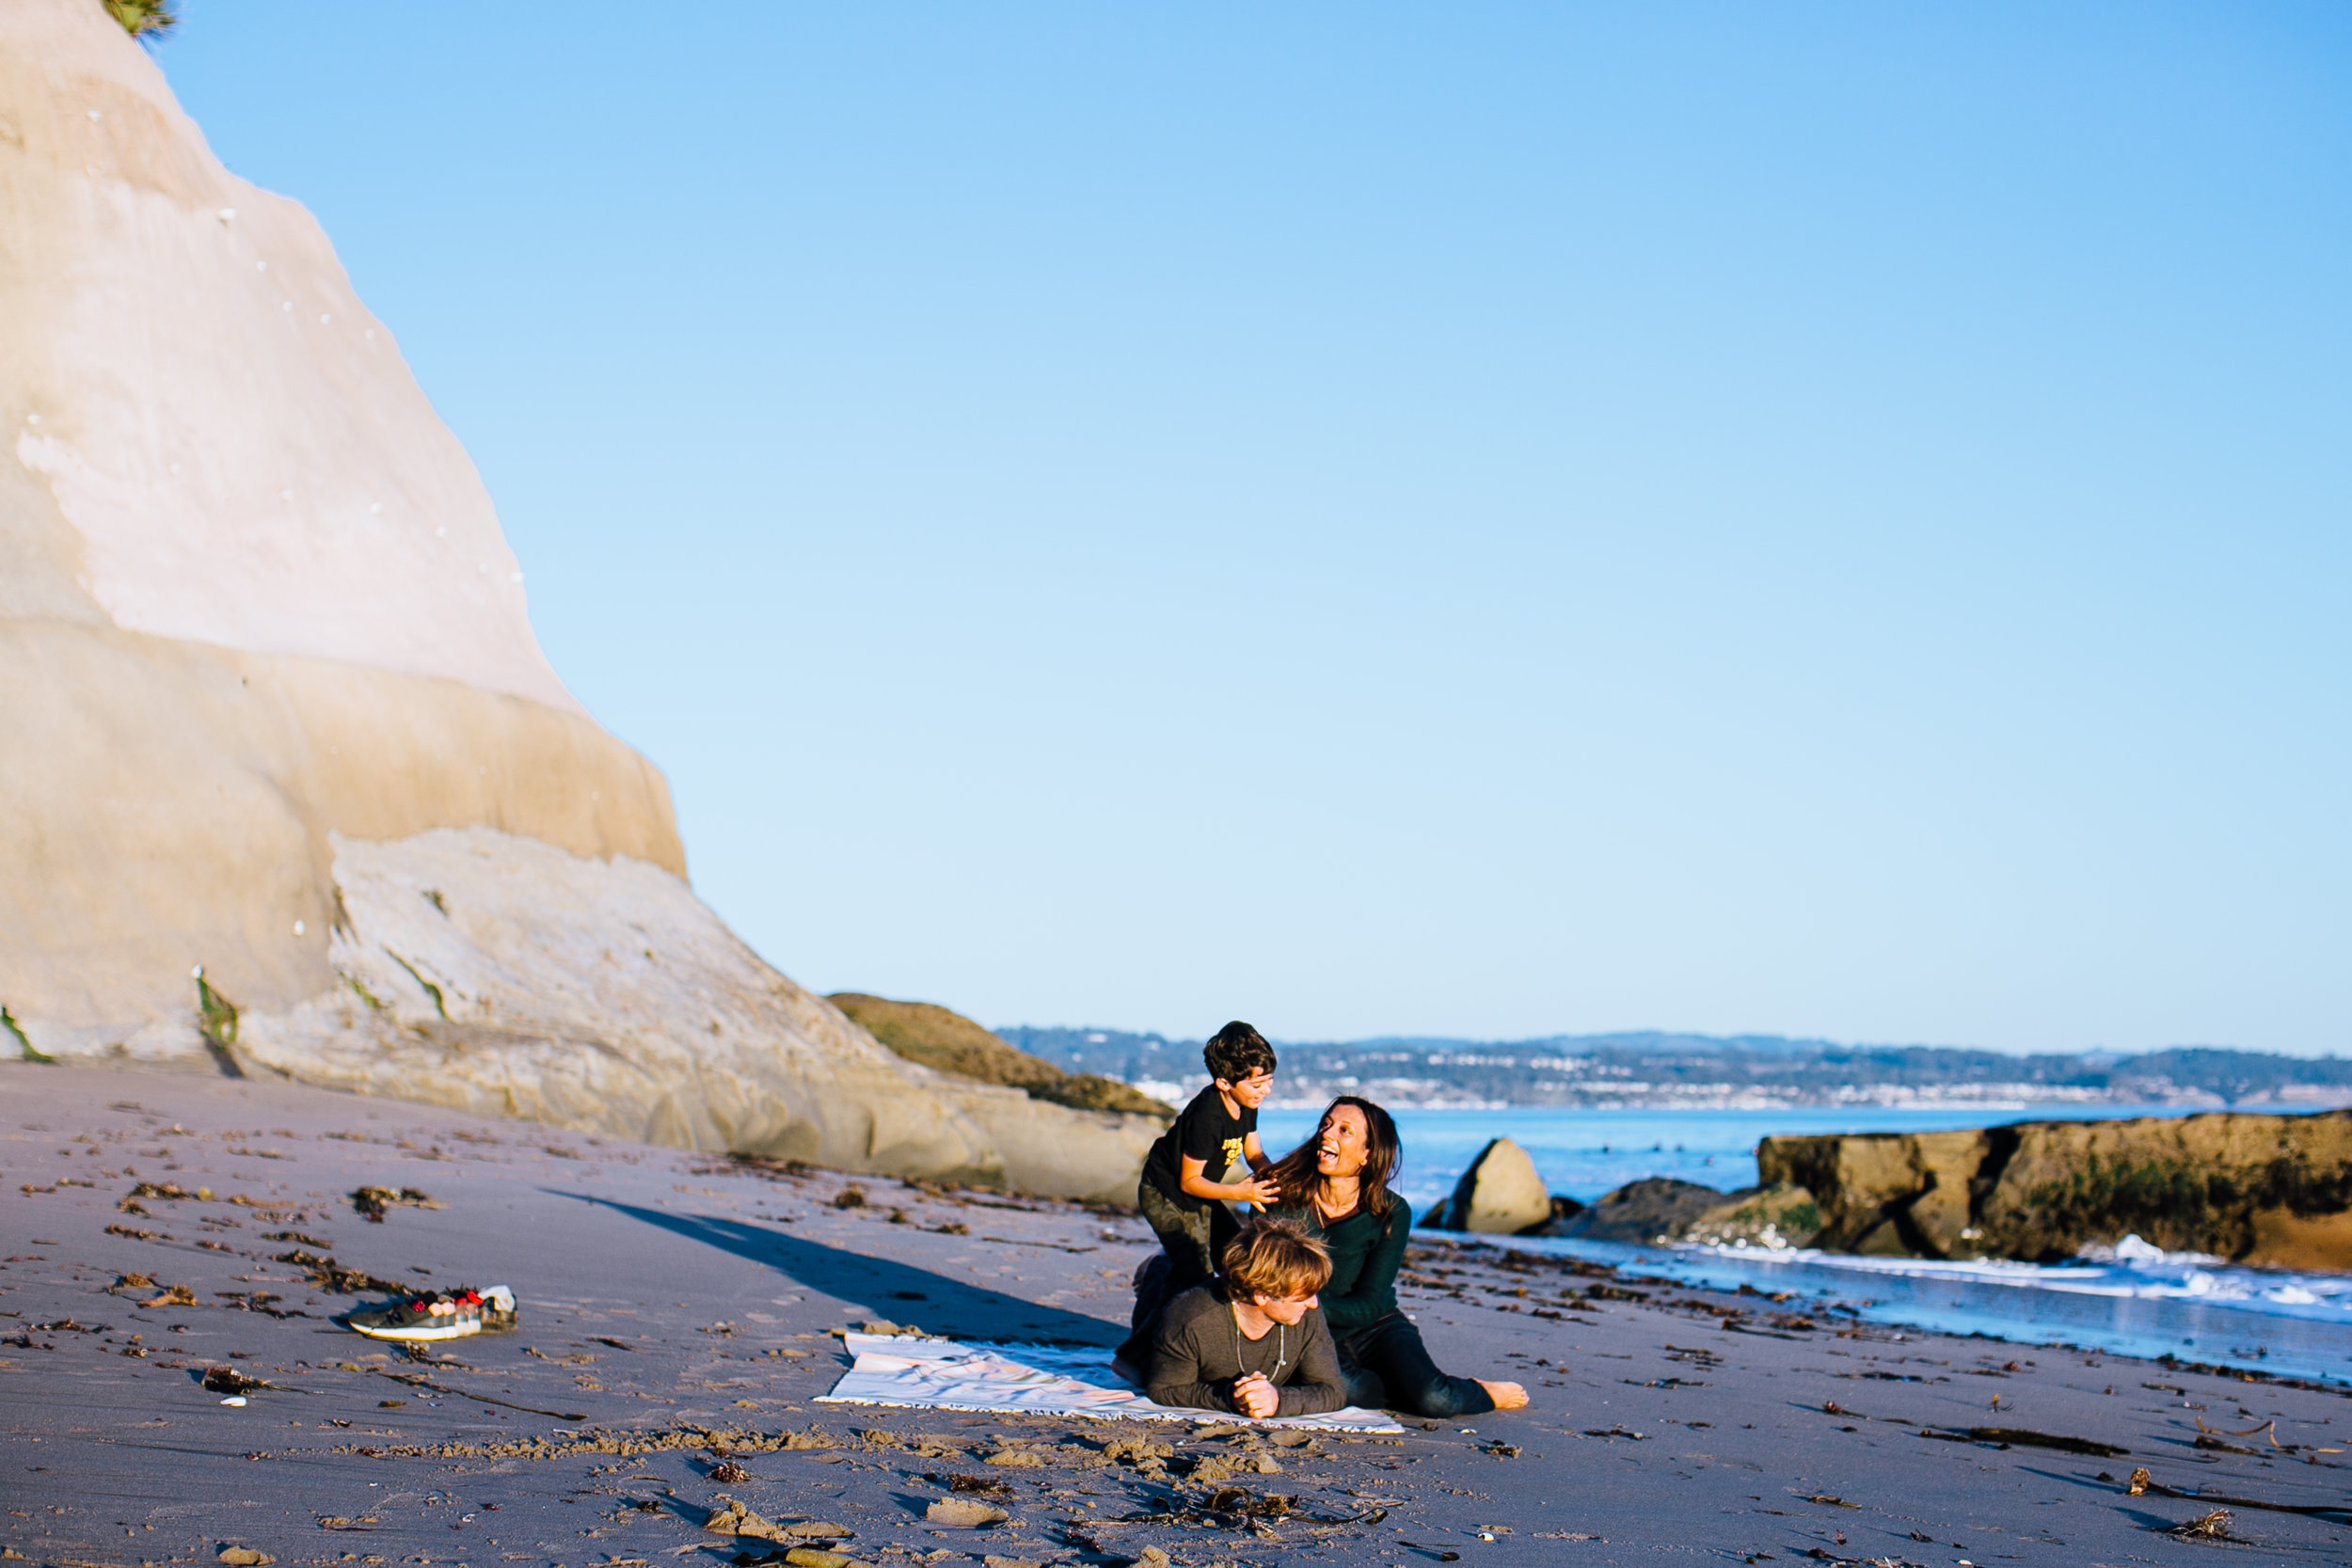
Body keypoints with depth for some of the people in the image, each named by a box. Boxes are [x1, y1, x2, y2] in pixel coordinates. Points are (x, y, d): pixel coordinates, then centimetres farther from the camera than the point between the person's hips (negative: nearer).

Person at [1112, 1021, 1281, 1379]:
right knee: (1197, 1278, -19)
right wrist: (1238, 1192, -34)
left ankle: (1159, 1269, 33)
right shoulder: (1207, 1117, -31)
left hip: (1199, 1196, 9)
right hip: (1165, 1194, -9)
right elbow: (1189, 1181, -25)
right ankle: (1135, 1357, -14)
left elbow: (1253, 1154, 7)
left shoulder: (1246, 1104, -5)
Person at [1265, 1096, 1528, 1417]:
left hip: (1374, 1328, 1)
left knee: (1435, 1401, -25)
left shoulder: (1391, 1213, -11)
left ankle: (1483, 1392, 9)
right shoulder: (1282, 1192, -10)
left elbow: (1368, 1306, -12)